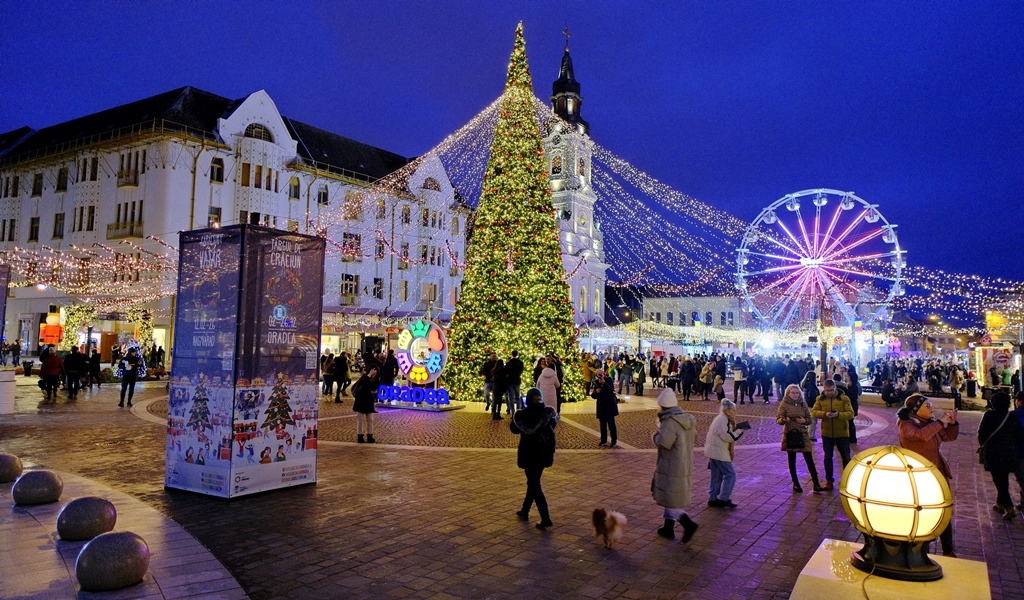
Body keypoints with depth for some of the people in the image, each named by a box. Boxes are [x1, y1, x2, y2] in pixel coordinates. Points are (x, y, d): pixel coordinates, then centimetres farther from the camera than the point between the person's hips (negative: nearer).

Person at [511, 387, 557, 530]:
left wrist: (515, 415, 14)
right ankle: (525, 510, 33)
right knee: (533, 481, 21)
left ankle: (545, 519, -5)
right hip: (545, 453, 4)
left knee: (534, 485, 1)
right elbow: (553, 424, 13)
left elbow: (514, 429, 0)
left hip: (530, 454, -4)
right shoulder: (549, 412, -9)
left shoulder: (523, 415, -17)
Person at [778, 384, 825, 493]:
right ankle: (795, 484, 18)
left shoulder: (803, 404, 6)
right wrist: (783, 420, -30)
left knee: (809, 459, -1)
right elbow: (778, 419, -8)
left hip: (802, 434, 2)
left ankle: (816, 484, 4)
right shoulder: (784, 404, -3)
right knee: (792, 460, 7)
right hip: (790, 435, -2)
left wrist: (804, 421, -11)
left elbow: (809, 419, 11)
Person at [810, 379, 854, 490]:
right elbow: (814, 412, -4)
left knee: (846, 457, 8)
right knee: (828, 457, 9)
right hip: (826, 433, 2)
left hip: (842, 433, -1)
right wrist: (824, 414, -22)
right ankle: (829, 480, 21)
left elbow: (850, 414, -10)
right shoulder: (820, 399, 0)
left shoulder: (843, 398, -6)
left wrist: (838, 414, -28)